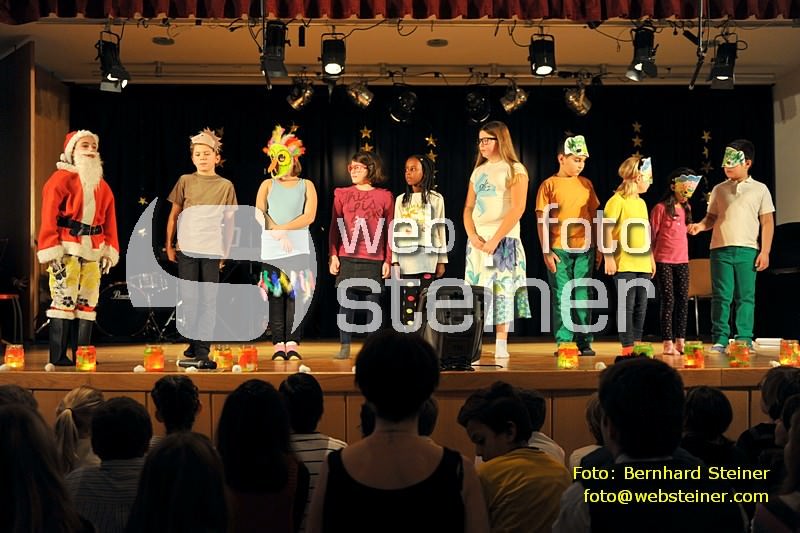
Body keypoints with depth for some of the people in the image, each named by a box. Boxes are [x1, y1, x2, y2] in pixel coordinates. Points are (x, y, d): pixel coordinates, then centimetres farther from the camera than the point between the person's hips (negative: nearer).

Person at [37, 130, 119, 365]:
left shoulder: (102, 185, 18)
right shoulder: (61, 178, -1)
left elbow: (109, 221, 15)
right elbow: (49, 217, -8)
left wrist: (109, 252, 7)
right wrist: (51, 252, -16)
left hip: (93, 250, 6)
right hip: (66, 248, -6)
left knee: (88, 302, 6)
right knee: (64, 300, -9)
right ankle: (58, 356, -4)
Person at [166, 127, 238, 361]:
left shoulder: (226, 186, 6)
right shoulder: (185, 181, 7)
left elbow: (229, 221, 10)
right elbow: (173, 215, 11)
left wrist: (226, 251, 7)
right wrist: (169, 245, 7)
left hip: (212, 251, 0)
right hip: (186, 249, 1)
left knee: (208, 300, -1)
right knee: (189, 299, 3)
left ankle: (203, 348, 4)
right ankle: (193, 344, 16)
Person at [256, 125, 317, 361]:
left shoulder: (306, 185, 10)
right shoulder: (268, 184, 13)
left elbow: (309, 216, -5)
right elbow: (259, 214, -2)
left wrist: (280, 228, -12)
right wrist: (279, 235, -15)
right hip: (272, 246, 1)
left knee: (296, 292, -5)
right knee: (275, 293, -3)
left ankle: (292, 343, -4)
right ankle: (278, 344, -2)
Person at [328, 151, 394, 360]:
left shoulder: (384, 197, 4)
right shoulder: (342, 194, 8)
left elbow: (389, 231, 5)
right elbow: (335, 227, 7)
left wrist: (388, 261, 0)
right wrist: (333, 256, -1)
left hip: (374, 261, -1)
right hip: (347, 259, 1)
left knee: (373, 303, 3)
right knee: (346, 303, 0)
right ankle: (345, 347, 9)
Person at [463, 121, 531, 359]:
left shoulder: (515, 169, -1)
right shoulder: (478, 171, 17)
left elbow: (518, 208, -12)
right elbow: (468, 208, 14)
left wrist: (495, 240, -16)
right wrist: (472, 235, -4)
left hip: (504, 239, -5)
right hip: (477, 240, 5)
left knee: (502, 289, -6)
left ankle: (501, 345, 0)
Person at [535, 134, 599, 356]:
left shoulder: (586, 184, 11)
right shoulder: (549, 185, 0)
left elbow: (594, 216, 14)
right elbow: (542, 221, -2)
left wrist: (598, 247, 10)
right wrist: (546, 251, -7)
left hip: (584, 250, 3)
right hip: (559, 250, -3)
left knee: (583, 297, 5)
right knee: (561, 297, 1)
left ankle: (584, 342, 11)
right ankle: (563, 343, 7)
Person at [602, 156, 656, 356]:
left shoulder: (641, 202, 17)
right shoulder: (617, 200, -7)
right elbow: (607, 230, -11)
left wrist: (651, 258, 21)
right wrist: (609, 258, -16)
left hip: (643, 264, 8)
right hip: (624, 264, -8)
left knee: (641, 306, 10)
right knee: (627, 305, -4)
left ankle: (637, 343, 18)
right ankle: (628, 346, 2)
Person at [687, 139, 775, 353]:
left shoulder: (759, 189, 8)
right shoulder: (719, 189, 13)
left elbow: (767, 222, 6)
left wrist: (765, 251, -2)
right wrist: (700, 226, -8)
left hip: (747, 250, -1)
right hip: (720, 249, 1)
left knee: (745, 297, 1)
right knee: (721, 296, 0)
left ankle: (744, 340, 7)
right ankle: (720, 339, 5)